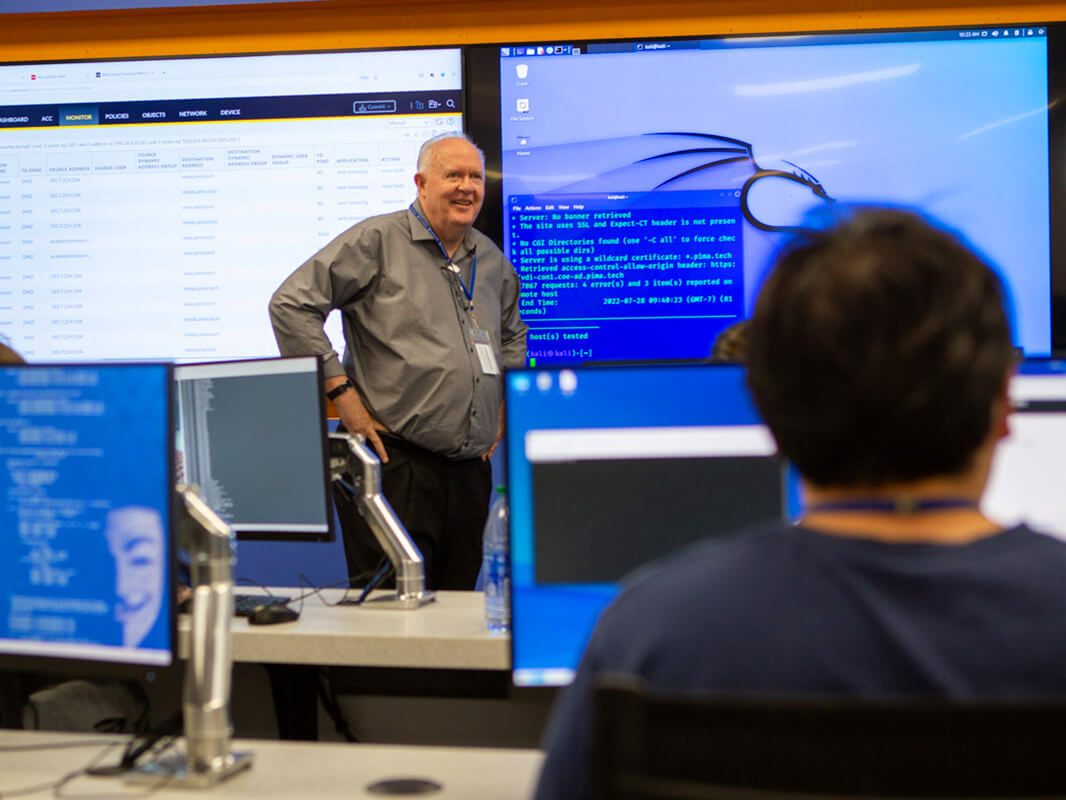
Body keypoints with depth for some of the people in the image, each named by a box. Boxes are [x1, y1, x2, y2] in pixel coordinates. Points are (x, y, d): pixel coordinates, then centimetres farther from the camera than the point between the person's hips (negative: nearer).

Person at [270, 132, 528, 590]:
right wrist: (341, 394, -12)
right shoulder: (377, 241, -5)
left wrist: (503, 405, 20)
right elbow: (292, 304, -10)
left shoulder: (492, 261, 15)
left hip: (472, 467, 6)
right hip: (396, 463, -6)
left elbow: (514, 334, 34)